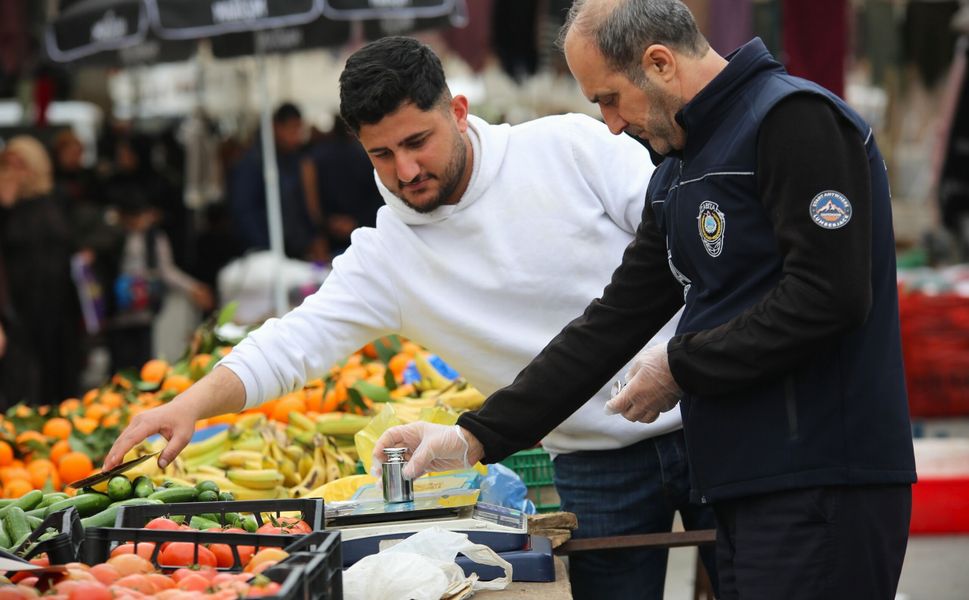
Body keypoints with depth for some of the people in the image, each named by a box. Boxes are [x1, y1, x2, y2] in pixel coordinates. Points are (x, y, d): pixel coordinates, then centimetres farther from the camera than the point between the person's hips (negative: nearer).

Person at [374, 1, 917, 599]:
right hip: (743, 487, 9)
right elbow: (614, 322, 17)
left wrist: (681, 368, -9)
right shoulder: (676, 176, 19)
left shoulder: (795, 120, -10)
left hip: (822, 487, -9)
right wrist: (475, 437, 10)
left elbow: (828, 297, -20)